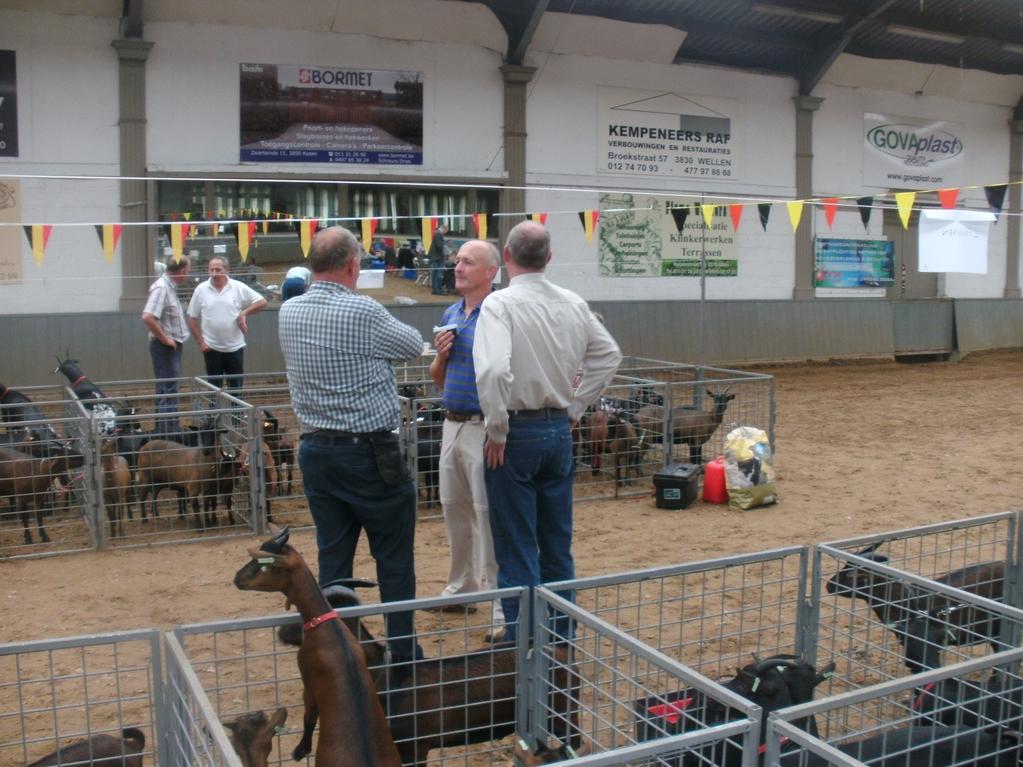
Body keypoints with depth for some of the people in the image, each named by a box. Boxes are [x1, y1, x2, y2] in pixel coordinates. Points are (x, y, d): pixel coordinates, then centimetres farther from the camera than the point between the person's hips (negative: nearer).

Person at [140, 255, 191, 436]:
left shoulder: (170, 286, 11)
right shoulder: (161, 288, -19)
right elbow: (147, 317, -30)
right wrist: (164, 338, -20)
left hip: (173, 346, 10)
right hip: (165, 347, -10)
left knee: (169, 390, 16)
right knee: (167, 391, -7)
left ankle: (167, 431, 24)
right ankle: (167, 433, -5)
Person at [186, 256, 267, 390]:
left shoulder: (239, 287, -3)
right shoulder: (201, 289, -2)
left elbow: (262, 302, 0)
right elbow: (192, 319, 2)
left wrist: (244, 313, -12)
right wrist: (201, 342, -4)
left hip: (235, 347, 0)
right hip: (212, 348, 0)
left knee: (236, 387, 7)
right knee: (214, 387, 9)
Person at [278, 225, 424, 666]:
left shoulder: (288, 313, 3)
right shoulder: (363, 312, -15)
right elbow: (414, 346, 0)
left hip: (315, 451, 6)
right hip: (369, 452, -6)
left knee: (333, 559, 12)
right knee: (394, 559, 7)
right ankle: (403, 653, 15)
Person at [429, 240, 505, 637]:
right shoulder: (450, 315, 12)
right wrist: (441, 356, -1)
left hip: (483, 428, -8)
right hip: (452, 424, 8)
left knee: (489, 514, -3)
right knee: (454, 508, 17)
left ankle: (501, 603, 6)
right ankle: (462, 584, 34)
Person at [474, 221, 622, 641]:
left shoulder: (500, 303, -15)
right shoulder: (573, 303, 4)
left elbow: (493, 371, -28)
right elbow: (608, 355, 12)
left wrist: (497, 431, -16)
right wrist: (575, 407, 14)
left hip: (516, 433, -6)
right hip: (560, 429, 6)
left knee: (516, 547, 4)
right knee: (557, 540, 17)